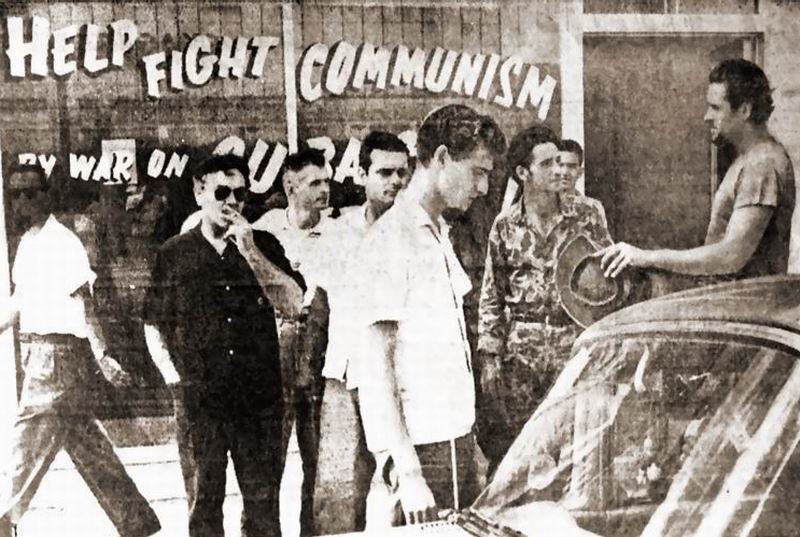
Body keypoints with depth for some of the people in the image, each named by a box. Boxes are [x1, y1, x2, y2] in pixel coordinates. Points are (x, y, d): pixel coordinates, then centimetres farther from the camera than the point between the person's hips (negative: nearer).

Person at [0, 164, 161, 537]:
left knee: (30, 442, -5)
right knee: (88, 446, 12)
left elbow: (83, 300, -20)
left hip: (60, 354, -9)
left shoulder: (61, 242, -13)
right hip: (40, 354, 9)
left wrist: (101, 355, -27)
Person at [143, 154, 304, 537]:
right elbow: (154, 326, 12)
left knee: (263, 499, 5)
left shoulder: (264, 246, 7)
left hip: (260, 395, 1)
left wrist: (250, 252, -11)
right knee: (204, 500, 5)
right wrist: (175, 376, 0)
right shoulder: (174, 253, 6)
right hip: (198, 401, -1)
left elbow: (293, 305, -4)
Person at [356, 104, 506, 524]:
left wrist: (467, 440, 12)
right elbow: (377, 363, -15)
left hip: (456, 437, 8)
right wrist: (406, 470, -20)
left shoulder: (439, 234, 15)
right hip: (422, 446, -8)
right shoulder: (391, 238, -12)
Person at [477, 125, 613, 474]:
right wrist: (489, 357, 1)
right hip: (521, 347, 0)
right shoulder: (505, 226, 2)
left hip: (576, 342, 0)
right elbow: (491, 295, 6)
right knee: (509, 437, 3)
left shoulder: (586, 215, 1)